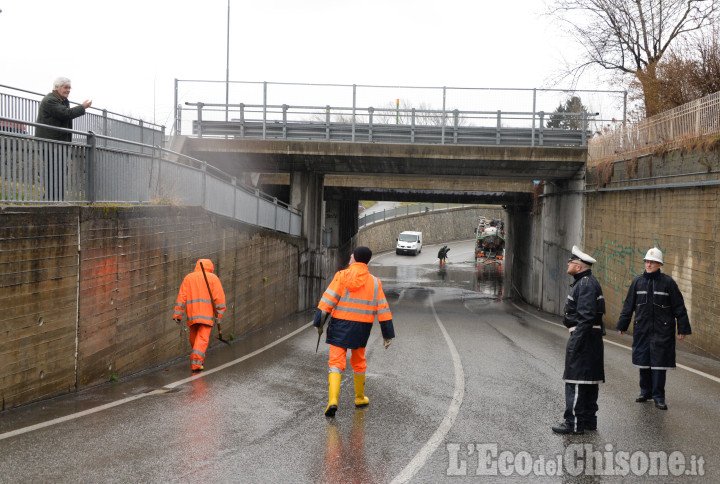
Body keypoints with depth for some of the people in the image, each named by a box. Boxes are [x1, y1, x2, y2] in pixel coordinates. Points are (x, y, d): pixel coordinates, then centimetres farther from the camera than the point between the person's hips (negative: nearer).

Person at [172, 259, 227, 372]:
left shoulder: (188, 278, 13)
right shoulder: (213, 278, 6)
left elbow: (182, 297, 4)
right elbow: (219, 297, -4)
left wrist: (177, 315, 0)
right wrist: (219, 314, -3)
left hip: (192, 315, 3)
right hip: (207, 315, -3)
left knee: (194, 338, 18)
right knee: (202, 338, -6)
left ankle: (200, 359, 29)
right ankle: (196, 363, -19)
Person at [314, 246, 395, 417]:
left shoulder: (342, 276, -5)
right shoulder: (374, 282, 4)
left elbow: (328, 300, -11)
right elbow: (383, 309, 4)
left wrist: (319, 323, -5)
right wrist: (387, 334, 8)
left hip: (339, 326, -3)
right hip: (362, 328, 3)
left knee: (336, 363, -3)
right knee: (358, 362, 21)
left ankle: (332, 400, -19)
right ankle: (360, 398, 33)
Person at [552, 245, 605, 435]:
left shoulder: (586, 284, -16)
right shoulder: (585, 282, 17)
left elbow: (586, 316, -23)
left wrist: (576, 341, -24)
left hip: (584, 337, -11)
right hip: (591, 339, 11)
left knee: (576, 380, -8)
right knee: (589, 380, 14)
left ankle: (574, 423, -5)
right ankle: (589, 420, 21)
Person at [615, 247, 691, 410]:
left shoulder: (668, 282, -3)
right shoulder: (637, 282, 6)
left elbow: (679, 307, 0)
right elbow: (628, 305, 12)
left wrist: (682, 328, -2)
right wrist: (622, 325, 14)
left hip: (662, 331, -3)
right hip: (642, 329, 3)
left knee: (659, 362, -3)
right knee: (643, 361, 9)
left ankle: (658, 397, 6)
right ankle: (646, 392, 24)